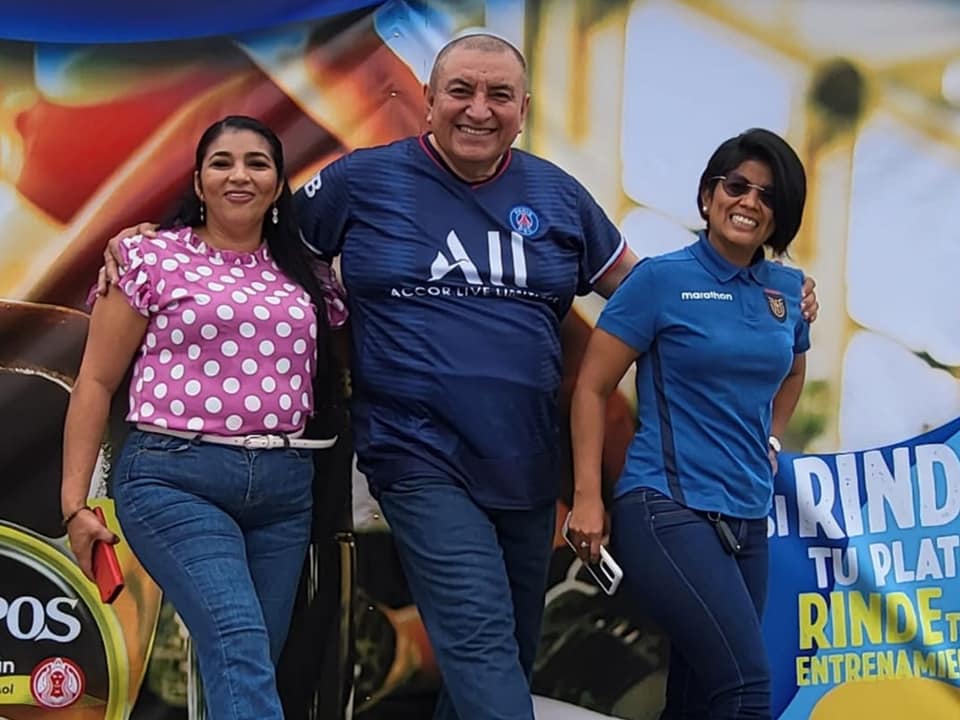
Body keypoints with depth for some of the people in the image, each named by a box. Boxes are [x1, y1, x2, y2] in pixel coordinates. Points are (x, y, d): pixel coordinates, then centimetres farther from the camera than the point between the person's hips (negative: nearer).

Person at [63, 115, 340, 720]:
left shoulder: (301, 274, 15)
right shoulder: (153, 258, 4)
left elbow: (325, 374, 20)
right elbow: (96, 382, 4)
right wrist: (75, 501, -2)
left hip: (285, 487, 5)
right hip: (176, 478, -4)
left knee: (252, 665, 5)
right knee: (241, 649, -20)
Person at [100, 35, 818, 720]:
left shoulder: (557, 194, 7)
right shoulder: (363, 180, -2)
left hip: (526, 466, 5)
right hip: (424, 461, -4)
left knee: (510, 653, 14)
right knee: (482, 643, -16)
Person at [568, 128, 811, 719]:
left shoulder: (788, 290, 10)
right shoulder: (663, 279, -5)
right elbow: (592, 388, -4)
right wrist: (588, 498, -10)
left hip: (748, 518, 6)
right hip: (668, 509, -6)